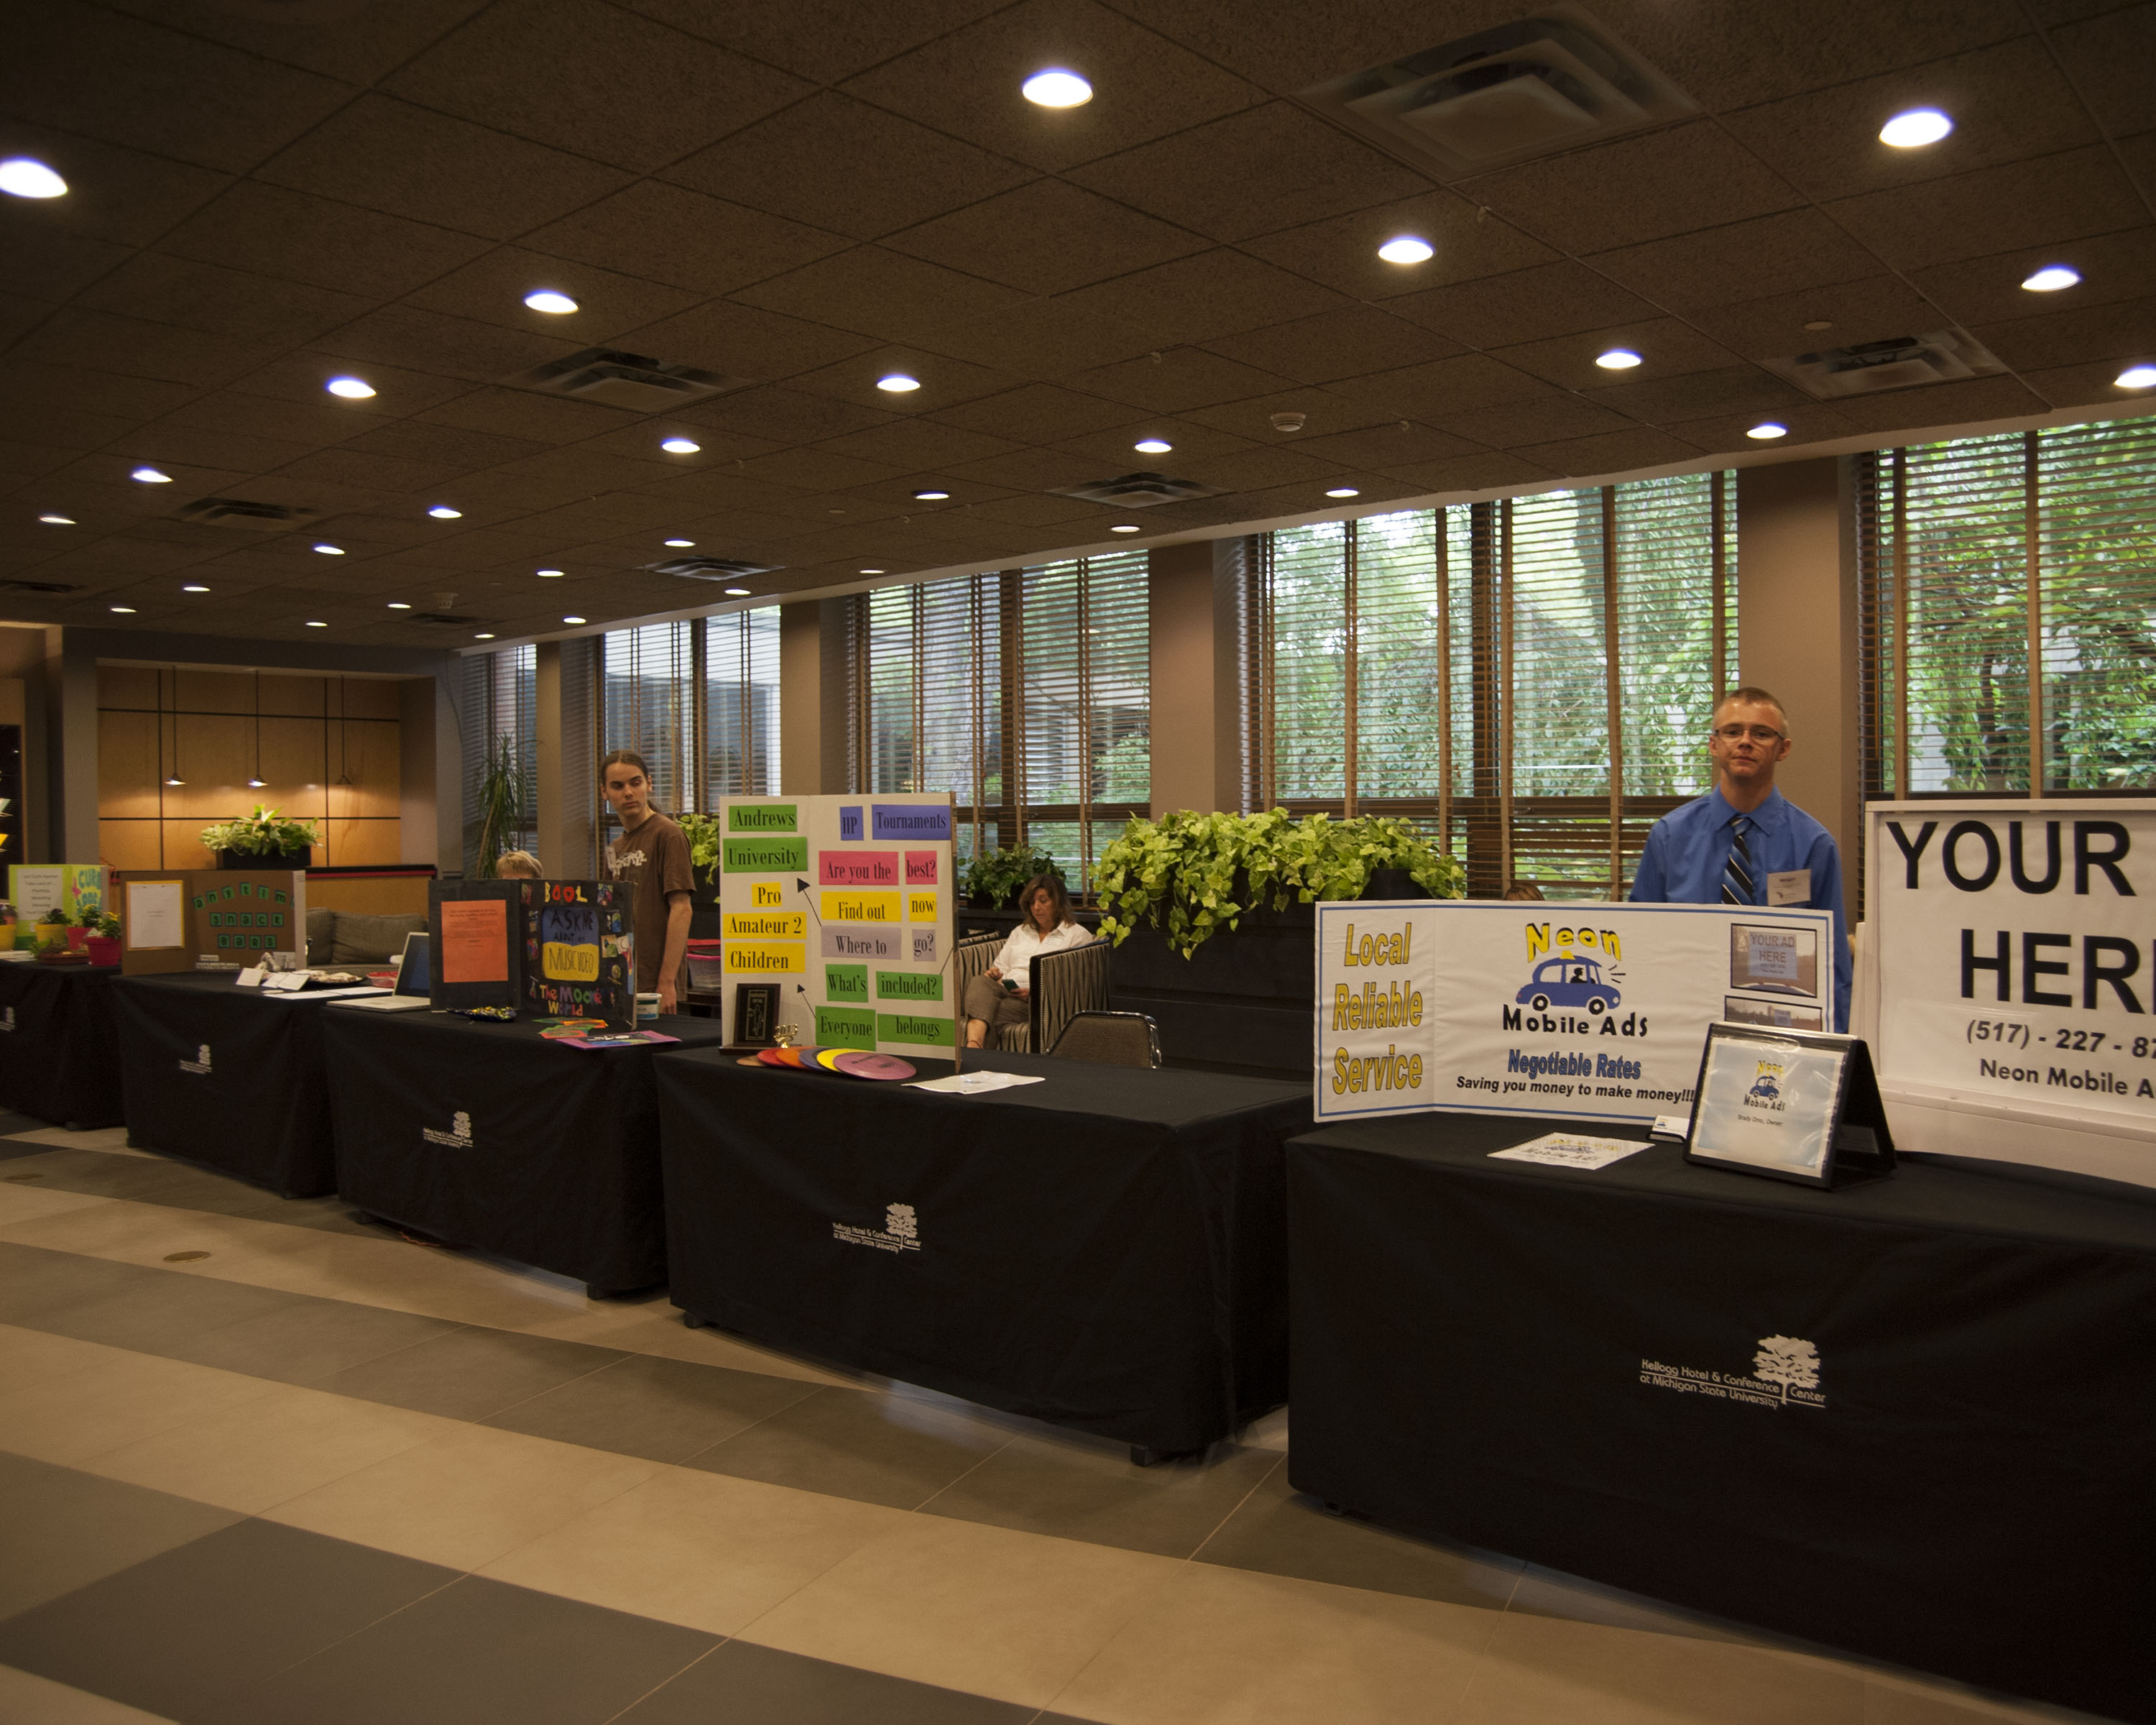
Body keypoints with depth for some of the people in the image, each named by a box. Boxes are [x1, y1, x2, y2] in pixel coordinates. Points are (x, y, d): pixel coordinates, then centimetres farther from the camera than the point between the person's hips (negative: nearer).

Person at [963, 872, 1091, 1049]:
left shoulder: (1078, 934, 12)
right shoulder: (1020, 932, 33)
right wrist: (995, 974, 3)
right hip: (1006, 991, 4)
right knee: (979, 982, -35)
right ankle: (974, 1043, -60)